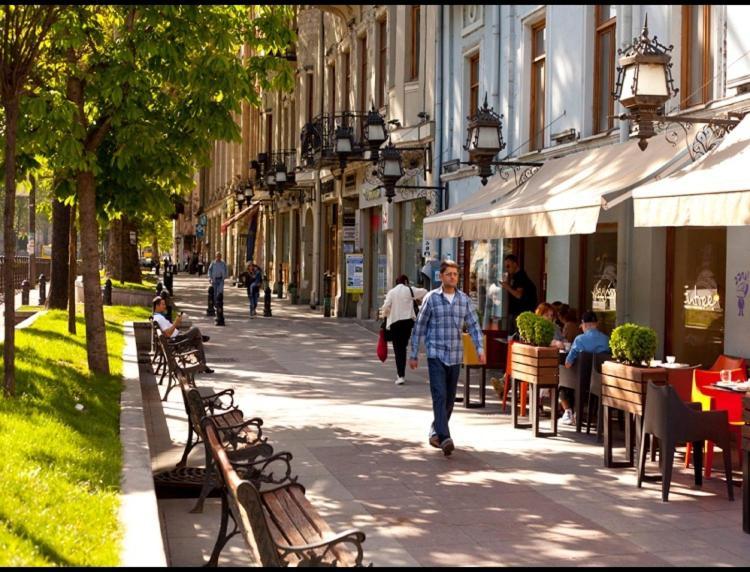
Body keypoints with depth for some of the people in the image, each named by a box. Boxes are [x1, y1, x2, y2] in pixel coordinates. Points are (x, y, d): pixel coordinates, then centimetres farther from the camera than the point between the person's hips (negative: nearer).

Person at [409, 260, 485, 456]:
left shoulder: (464, 299, 7)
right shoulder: (431, 298, -1)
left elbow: (474, 325, 6)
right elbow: (419, 327, 2)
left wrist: (480, 349, -8)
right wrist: (413, 354, 2)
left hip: (455, 357, 4)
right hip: (436, 355, -4)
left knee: (449, 399, 11)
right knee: (439, 395, -15)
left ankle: (435, 432, 28)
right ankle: (444, 438, -22)